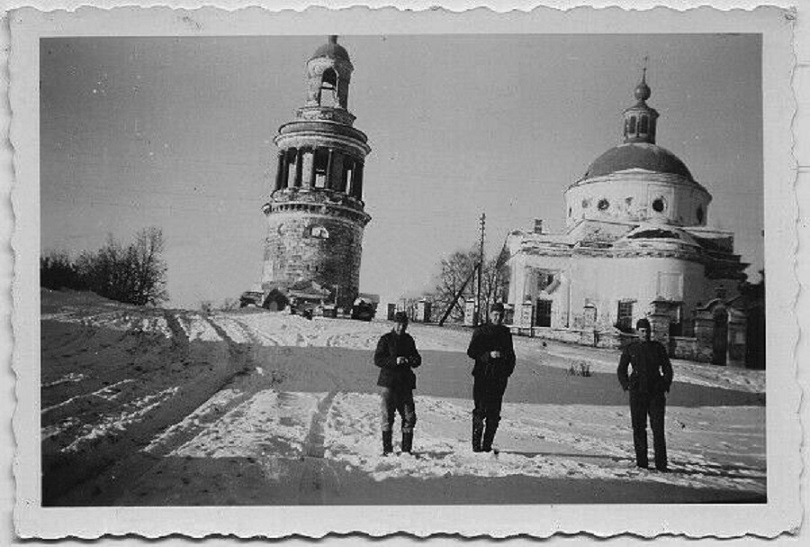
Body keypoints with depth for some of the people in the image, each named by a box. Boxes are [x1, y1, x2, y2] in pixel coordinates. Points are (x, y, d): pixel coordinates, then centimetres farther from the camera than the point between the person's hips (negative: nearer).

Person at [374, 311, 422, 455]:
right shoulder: (386, 339, -2)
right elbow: (377, 359, -9)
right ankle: (387, 449, 7)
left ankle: (406, 449, 12)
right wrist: (395, 361, -21)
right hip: (389, 383, -4)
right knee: (388, 417, -1)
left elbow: (417, 359, 17)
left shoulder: (409, 340, 13)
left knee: (409, 417, 3)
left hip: (405, 383, 5)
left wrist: (413, 360, -6)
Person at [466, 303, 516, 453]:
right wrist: (489, 355, -18)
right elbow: (471, 352, -5)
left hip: (499, 378, 4)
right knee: (480, 410, -6)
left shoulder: (505, 333, 14)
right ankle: (476, 444, -1)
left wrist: (508, 371, 5)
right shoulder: (480, 331, 1)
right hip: (482, 376, -4)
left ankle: (487, 444, 10)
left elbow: (511, 354, 20)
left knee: (494, 413, 3)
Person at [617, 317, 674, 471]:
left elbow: (667, 369, 12)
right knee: (639, 427, 1)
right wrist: (626, 386, 2)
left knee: (658, 428, -7)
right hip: (637, 393, 1)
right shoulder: (630, 349, 6)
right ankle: (641, 462, 8)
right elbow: (621, 369, 14)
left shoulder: (658, 348, 6)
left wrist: (665, 387, 1)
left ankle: (661, 464, -5)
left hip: (656, 392, 0)